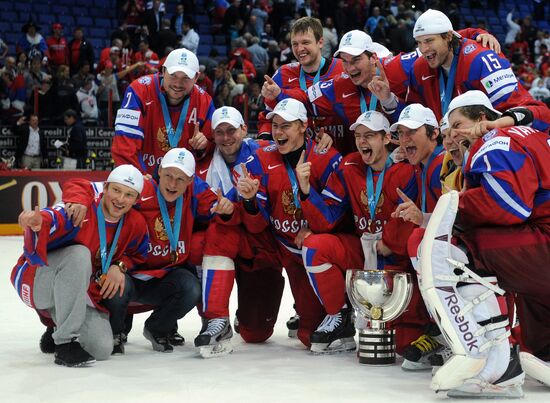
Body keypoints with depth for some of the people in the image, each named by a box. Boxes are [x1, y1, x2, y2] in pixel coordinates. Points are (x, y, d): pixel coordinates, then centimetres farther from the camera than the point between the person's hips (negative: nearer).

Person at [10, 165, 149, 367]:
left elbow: (137, 254, 15)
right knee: (79, 253, -36)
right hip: (36, 282, -6)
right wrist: (38, 224, -64)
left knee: (102, 349, -14)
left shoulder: (136, 224, -3)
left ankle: (56, 330, 23)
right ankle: (65, 341, -30)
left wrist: (119, 266, -6)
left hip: (83, 294, 6)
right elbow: (53, 218, -41)